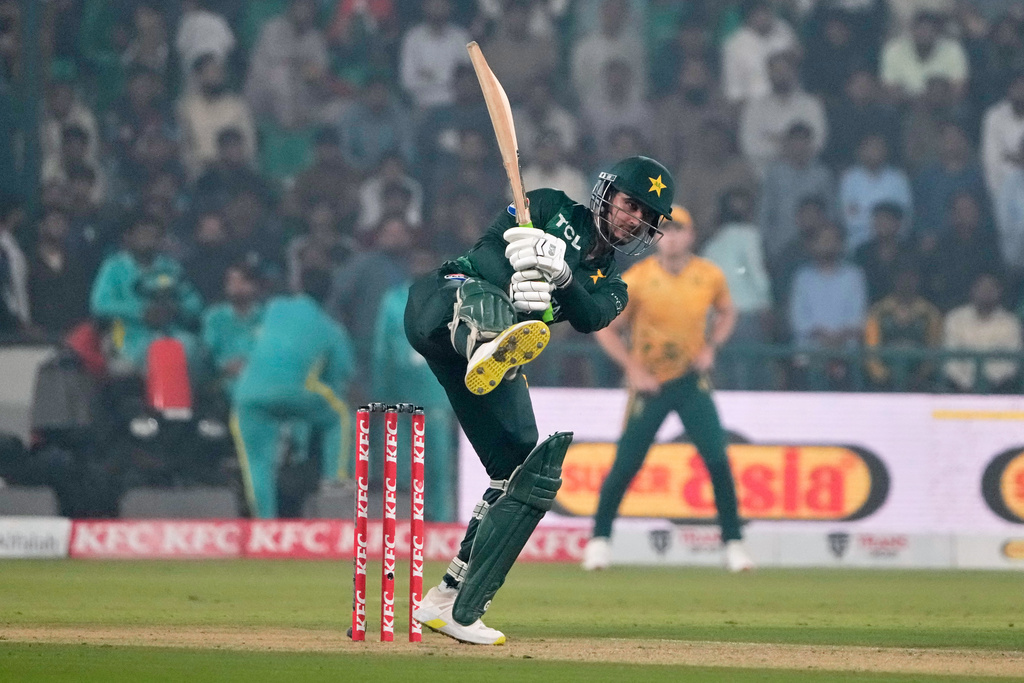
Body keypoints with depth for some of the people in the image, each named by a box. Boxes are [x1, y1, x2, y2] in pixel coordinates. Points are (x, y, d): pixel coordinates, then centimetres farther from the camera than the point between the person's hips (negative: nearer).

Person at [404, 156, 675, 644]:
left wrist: (562, 275, -24)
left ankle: (452, 605, 4)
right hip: (441, 307, -5)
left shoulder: (610, 287, 23)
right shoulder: (552, 209, 14)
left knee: (530, 475, -1)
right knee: (481, 298, -39)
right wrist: (514, 281, -24)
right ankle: (491, 347, -77)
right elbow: (487, 250, -2)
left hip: (492, 368, 5)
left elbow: (590, 318, -3)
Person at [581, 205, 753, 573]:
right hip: (648, 383, -1)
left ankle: (733, 544, -1)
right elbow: (606, 328, -3)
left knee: (718, 460, -10)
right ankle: (599, 539, 18)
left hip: (692, 380, 1)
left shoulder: (710, 276, -5)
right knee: (626, 465, -2)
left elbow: (727, 312, 15)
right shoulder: (637, 279, -12)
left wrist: (711, 346, -3)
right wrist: (632, 368, -14)